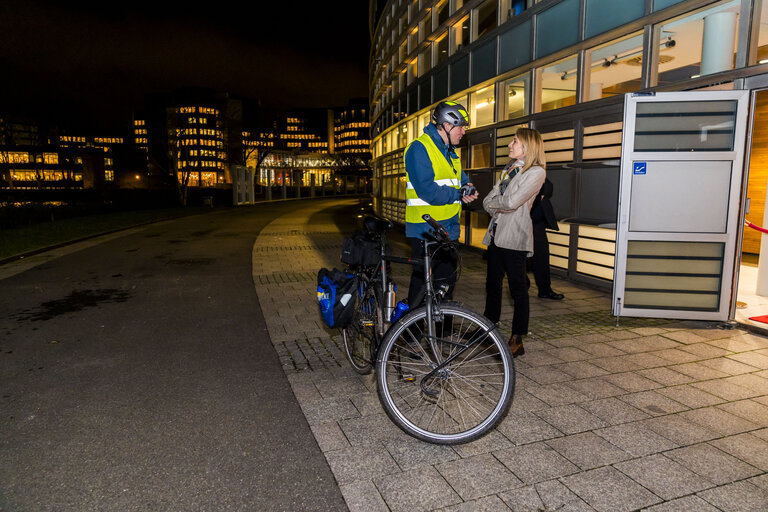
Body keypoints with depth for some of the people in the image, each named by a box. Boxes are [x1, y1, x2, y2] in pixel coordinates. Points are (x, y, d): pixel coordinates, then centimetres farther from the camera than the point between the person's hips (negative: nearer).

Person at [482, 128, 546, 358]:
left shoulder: (536, 172, -8)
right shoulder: (509, 168, 18)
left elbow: (511, 202, -18)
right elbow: (488, 200, 11)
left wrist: (493, 203, -2)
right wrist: (497, 209, -7)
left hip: (514, 237, -8)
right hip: (496, 234, 8)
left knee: (518, 287, -2)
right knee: (492, 283, 14)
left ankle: (517, 341, 6)